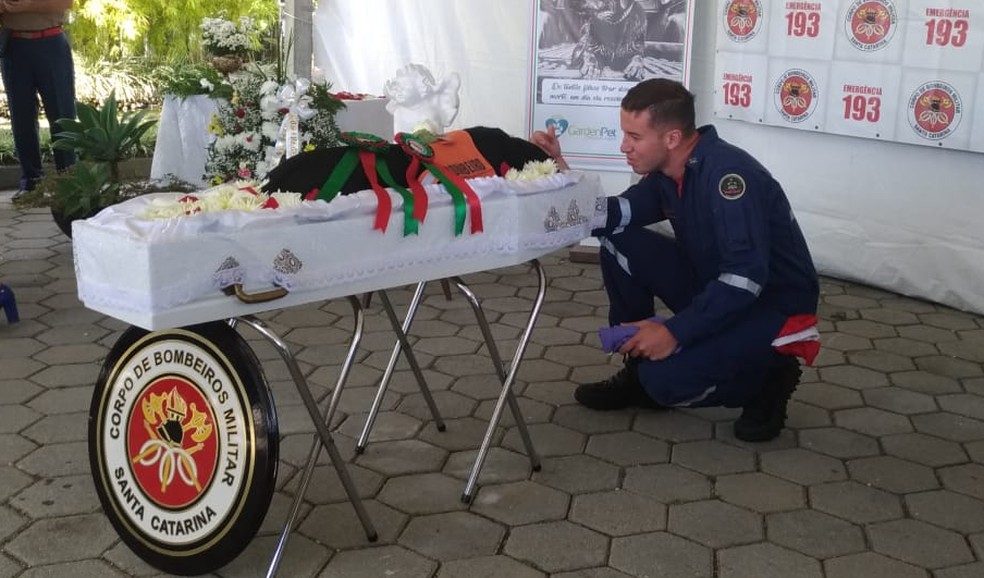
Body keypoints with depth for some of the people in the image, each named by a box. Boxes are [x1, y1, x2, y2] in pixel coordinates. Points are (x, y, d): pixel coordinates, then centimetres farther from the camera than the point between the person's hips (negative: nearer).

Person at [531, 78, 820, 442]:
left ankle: (767, 378, 1)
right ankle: (638, 370, 8)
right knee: (618, 243, -4)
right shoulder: (667, 171, 1)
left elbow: (747, 276, -34)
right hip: (715, 290, 9)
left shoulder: (726, 172, -27)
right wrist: (558, 167, -9)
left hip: (775, 305, -8)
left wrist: (675, 331, -31)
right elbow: (611, 218, 0)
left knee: (665, 378, -27)